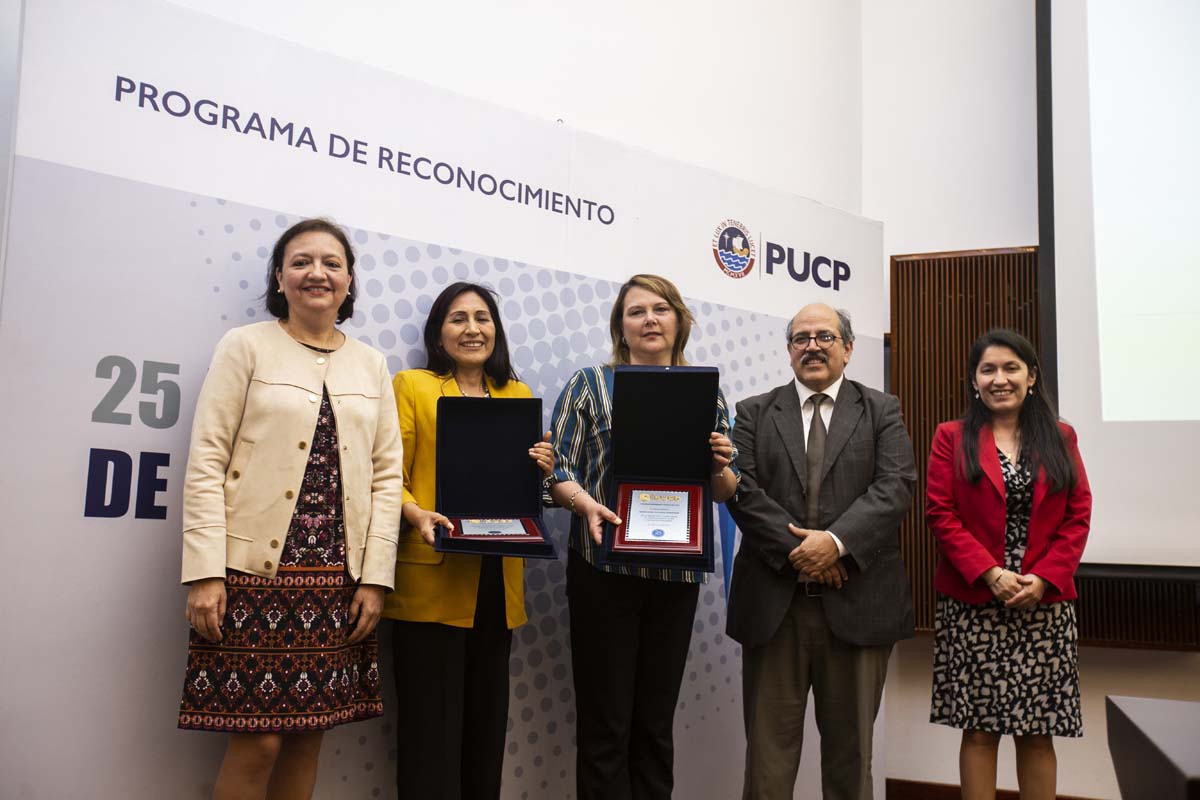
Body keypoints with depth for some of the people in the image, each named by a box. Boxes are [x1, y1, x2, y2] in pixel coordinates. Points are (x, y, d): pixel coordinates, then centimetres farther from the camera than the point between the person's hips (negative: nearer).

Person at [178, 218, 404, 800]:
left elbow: (387, 475, 10)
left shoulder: (371, 366, 13)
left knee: (309, 734, 7)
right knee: (256, 742, -4)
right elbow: (206, 463, -3)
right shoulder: (246, 347, 3)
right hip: (255, 572, -3)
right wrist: (205, 573, -12)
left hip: (337, 578, 4)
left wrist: (375, 577, 2)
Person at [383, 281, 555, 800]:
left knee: (487, 716, 12)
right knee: (432, 721, -3)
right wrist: (417, 515, -23)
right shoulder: (412, 385, 2)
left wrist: (543, 470, -2)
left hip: (497, 580, 5)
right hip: (432, 577, -4)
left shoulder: (518, 394, 16)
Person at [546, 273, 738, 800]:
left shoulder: (705, 393, 10)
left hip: (678, 573, 3)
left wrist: (719, 466, -11)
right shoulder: (590, 383, 2)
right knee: (605, 723, 3)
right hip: (604, 567, -2)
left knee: (656, 723, 12)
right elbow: (557, 466, -4)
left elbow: (723, 492, 11)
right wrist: (586, 504, -24)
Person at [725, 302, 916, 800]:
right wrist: (796, 551, -14)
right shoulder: (754, 413, 10)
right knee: (769, 742, 6)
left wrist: (837, 541, -19)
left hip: (857, 603, 0)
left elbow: (896, 486, -5)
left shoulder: (882, 411, 8)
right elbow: (743, 490, -2)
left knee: (851, 744, 10)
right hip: (773, 601, 0)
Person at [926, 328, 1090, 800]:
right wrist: (990, 574, -15)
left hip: (1044, 606, 2)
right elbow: (940, 514, -5)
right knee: (979, 729, 3)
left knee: (1037, 733, 7)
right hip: (972, 606, -2)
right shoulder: (951, 438, 3)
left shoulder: (1060, 438, 9)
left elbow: (1078, 517, 3)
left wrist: (1043, 578, -10)